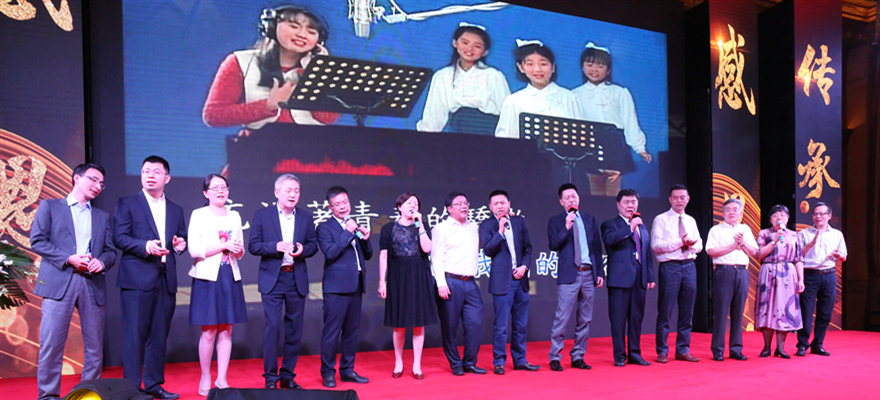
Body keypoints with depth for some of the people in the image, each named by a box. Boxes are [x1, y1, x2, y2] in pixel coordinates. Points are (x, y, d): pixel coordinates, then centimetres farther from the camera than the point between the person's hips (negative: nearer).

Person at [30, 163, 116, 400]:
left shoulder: (102, 217, 22)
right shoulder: (49, 207, 12)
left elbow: (111, 251, 15)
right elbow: (37, 241, 1)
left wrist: (102, 261, -8)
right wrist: (68, 258, -10)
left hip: (93, 283, 3)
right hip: (59, 282, -3)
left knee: (95, 345, 3)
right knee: (51, 341, -5)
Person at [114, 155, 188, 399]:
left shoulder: (176, 210, 17)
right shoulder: (127, 204, 4)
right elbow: (119, 238, -5)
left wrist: (180, 245, -4)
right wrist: (145, 246, -20)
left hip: (166, 280, 5)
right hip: (137, 279, -4)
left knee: (159, 335, 9)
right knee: (135, 334, -3)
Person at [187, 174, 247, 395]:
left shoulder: (234, 216, 14)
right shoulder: (199, 215, 0)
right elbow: (194, 250, -10)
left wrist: (238, 249, -6)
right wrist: (224, 246, -14)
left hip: (231, 278, 4)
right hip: (208, 277, -4)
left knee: (226, 331, 5)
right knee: (208, 332, -2)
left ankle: (222, 379, 13)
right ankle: (205, 378, 13)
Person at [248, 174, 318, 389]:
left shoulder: (305, 218, 8)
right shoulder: (262, 215, 0)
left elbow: (313, 245, 10)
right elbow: (253, 246, -4)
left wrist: (303, 250, -12)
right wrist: (276, 246, -20)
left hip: (297, 280, 3)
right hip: (272, 279, -3)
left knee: (294, 329, 7)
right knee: (272, 327, -5)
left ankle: (288, 376, 19)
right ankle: (271, 377, 7)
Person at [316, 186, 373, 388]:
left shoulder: (355, 226, 16)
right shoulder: (325, 227, -3)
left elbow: (368, 255, 16)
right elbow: (330, 253, -17)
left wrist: (365, 239, -3)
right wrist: (348, 232, -17)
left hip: (356, 286, 6)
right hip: (336, 287, -6)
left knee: (352, 331, 12)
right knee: (332, 331, -2)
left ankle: (347, 370, 23)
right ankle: (328, 373, 10)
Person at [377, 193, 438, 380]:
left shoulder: (422, 227, 9)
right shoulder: (389, 228, 5)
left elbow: (427, 248, -9)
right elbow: (383, 256, 2)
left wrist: (419, 223, -10)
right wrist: (382, 281, -4)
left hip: (420, 278, 1)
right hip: (398, 278, -1)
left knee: (419, 323, 3)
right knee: (399, 325, 3)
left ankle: (417, 366, 14)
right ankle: (398, 364, 19)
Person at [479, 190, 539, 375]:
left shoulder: (519, 221, 10)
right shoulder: (487, 225, -1)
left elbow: (527, 247, 12)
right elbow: (488, 250, -11)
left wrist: (525, 266, -3)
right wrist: (500, 231, -20)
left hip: (521, 279, 4)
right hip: (502, 281, -4)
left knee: (520, 325, 12)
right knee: (501, 326, -2)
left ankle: (520, 360, 23)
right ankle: (499, 362, 9)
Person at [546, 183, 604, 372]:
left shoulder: (590, 220, 13)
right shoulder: (555, 221, 3)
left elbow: (597, 247, 13)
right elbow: (553, 245, -9)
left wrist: (600, 272, 8)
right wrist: (567, 227, -18)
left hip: (589, 274, 4)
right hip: (569, 274, -4)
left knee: (585, 319, 8)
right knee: (562, 318, -7)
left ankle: (578, 357, 18)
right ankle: (555, 357, 3)